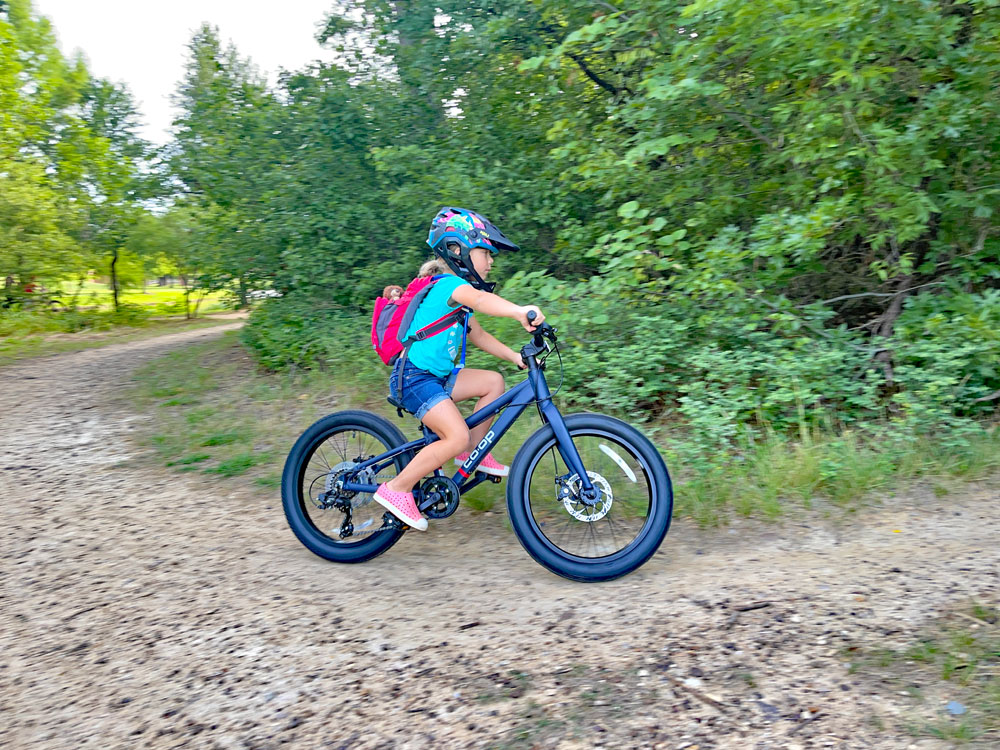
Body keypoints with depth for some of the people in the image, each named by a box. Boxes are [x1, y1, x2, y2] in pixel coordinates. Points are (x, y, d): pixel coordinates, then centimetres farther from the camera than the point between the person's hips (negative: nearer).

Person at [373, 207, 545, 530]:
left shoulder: (457, 291, 17)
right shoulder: (448, 285, -15)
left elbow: (478, 335, 18)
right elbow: (479, 299, -38)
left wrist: (515, 356, 8)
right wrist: (519, 311, -56)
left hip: (435, 375, 10)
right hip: (413, 377, -10)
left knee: (493, 381, 6)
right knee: (457, 436, -19)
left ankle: (472, 453, 14)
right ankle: (396, 489, -8)